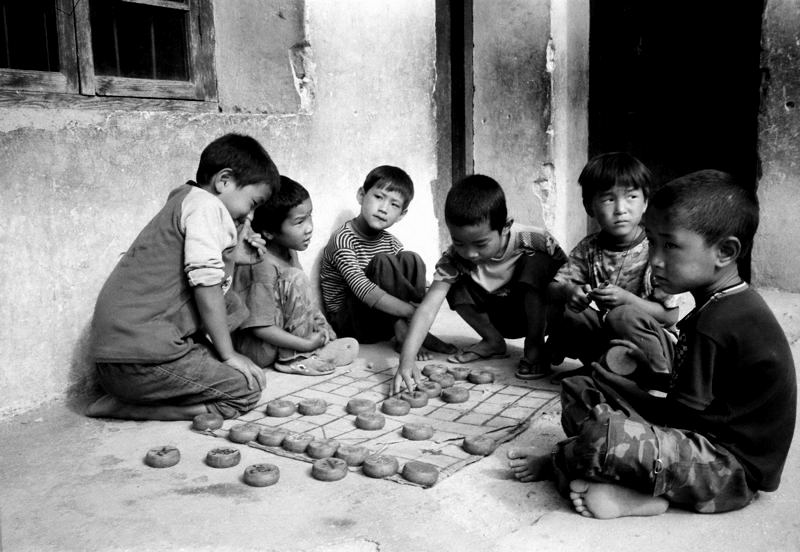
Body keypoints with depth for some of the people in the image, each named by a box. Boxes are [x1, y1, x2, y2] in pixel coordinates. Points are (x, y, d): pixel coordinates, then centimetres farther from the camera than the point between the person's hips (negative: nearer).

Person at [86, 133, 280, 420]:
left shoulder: (182, 202, 23)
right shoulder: (206, 204, -7)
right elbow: (205, 283, -15)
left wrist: (229, 257, 15)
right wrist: (228, 354, -9)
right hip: (139, 361, -10)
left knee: (232, 306, 18)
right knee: (248, 387, -4)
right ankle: (123, 407, -5)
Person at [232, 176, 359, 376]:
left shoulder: (288, 252, 2)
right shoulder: (263, 266, -27)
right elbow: (260, 328, -27)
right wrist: (306, 344, -24)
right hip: (255, 350, -8)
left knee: (351, 346, 4)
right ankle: (295, 358, -18)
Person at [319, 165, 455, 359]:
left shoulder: (392, 244, 4)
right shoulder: (342, 239, -18)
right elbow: (365, 292, -31)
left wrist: (401, 325, -26)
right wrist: (416, 313, -33)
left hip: (383, 322, 6)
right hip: (346, 325, -6)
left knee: (410, 260, -12)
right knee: (382, 262, -27)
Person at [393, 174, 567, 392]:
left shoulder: (535, 241, -30)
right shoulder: (454, 259, -24)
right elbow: (428, 308, -31)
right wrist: (407, 359, -43)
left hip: (542, 315, -3)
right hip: (502, 319, 3)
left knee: (536, 261, -31)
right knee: (456, 287, -21)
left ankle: (535, 346, -14)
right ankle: (493, 341, 2)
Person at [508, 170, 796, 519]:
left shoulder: (715, 325, -23)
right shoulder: (733, 306, 8)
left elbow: (680, 415, -19)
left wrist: (617, 385, -6)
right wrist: (651, 369, 4)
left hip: (733, 472, -11)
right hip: (708, 438, 11)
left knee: (605, 435, -34)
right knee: (576, 389, 8)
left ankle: (554, 465, -3)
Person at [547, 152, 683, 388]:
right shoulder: (589, 248, -3)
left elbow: (670, 316, -17)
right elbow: (553, 287, -5)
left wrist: (626, 299, -31)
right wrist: (567, 291, -29)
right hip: (604, 335, 4)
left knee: (625, 315, -34)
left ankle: (660, 383, -17)